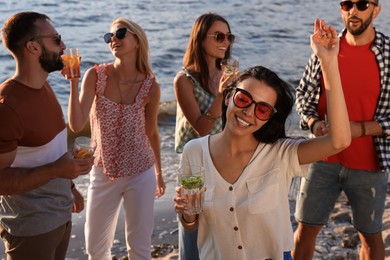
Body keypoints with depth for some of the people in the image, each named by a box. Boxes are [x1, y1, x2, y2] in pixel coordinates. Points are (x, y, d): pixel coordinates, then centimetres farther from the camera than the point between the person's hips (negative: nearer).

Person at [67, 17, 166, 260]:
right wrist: (74, 81, -25)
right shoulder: (95, 75, -10)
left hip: (141, 174, -1)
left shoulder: (150, 87, -9)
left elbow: (152, 133, 5)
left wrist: (159, 172, 14)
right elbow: (77, 125, -18)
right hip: (103, 173, 1)